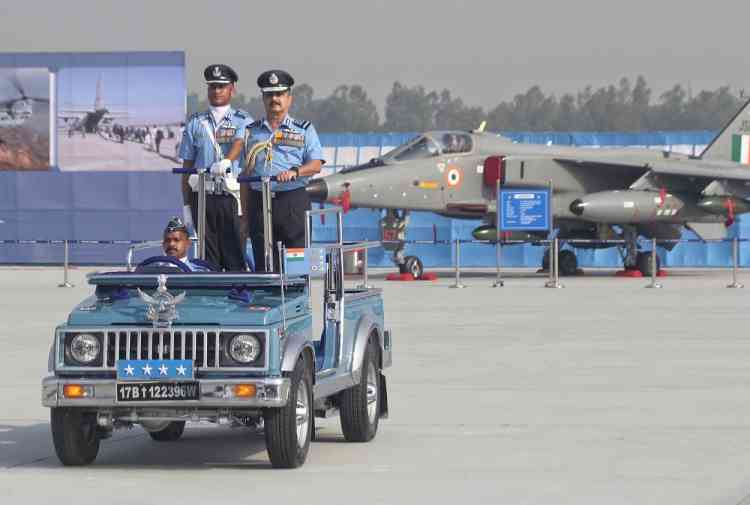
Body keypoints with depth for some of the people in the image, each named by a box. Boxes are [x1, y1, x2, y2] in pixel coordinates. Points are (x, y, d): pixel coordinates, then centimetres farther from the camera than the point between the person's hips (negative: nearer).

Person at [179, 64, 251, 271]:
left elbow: (239, 143, -14)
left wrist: (226, 161, -36)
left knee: (235, 255, -7)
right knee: (208, 256, 2)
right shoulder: (195, 124, 14)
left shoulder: (242, 121, 8)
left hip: (232, 196, -2)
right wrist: (186, 205, 7)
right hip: (203, 197, 2)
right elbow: (187, 166, 13)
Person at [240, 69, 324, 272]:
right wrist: (245, 211, 9)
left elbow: (316, 164, 0)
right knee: (263, 262, 0)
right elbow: (246, 174, 16)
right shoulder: (251, 132, 17)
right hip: (259, 201, 2)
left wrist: (294, 172, -20)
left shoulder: (304, 130, 11)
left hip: (293, 201, -2)